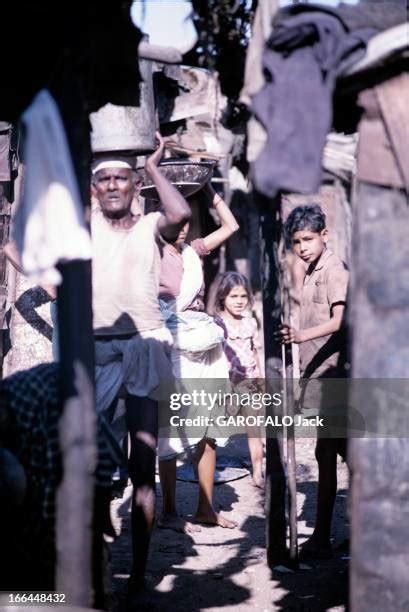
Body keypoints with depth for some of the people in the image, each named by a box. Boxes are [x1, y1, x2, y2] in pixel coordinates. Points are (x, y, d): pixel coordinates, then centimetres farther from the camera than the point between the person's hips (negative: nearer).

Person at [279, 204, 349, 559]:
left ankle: (322, 539, -8)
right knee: (343, 450, 14)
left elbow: (339, 320, -22)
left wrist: (302, 336, -36)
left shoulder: (334, 269, -9)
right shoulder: (312, 272, 18)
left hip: (329, 371, -9)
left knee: (327, 453, -9)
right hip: (317, 372, 9)